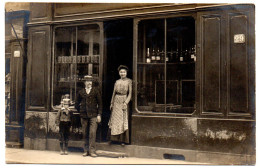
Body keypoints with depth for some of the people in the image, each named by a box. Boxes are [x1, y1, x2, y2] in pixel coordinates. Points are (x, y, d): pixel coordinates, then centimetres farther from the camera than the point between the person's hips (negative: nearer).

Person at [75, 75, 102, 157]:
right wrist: (80, 111, 10)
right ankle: (86, 150, 15)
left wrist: (99, 115, -3)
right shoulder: (81, 92, 9)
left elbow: (100, 103, 4)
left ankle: (92, 150, -5)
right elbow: (76, 104, 21)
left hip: (93, 115, -2)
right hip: (83, 116, 2)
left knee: (92, 133, -10)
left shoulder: (95, 91, 4)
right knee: (84, 133, 5)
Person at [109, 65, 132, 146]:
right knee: (115, 120, 6)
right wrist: (111, 103, 10)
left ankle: (123, 139, 6)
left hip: (124, 101, -3)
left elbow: (130, 93, -5)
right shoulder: (117, 82, 8)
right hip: (116, 101, 4)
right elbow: (114, 93, 12)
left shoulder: (129, 81, -2)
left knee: (123, 120, -1)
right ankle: (114, 138, 16)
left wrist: (126, 103, -14)